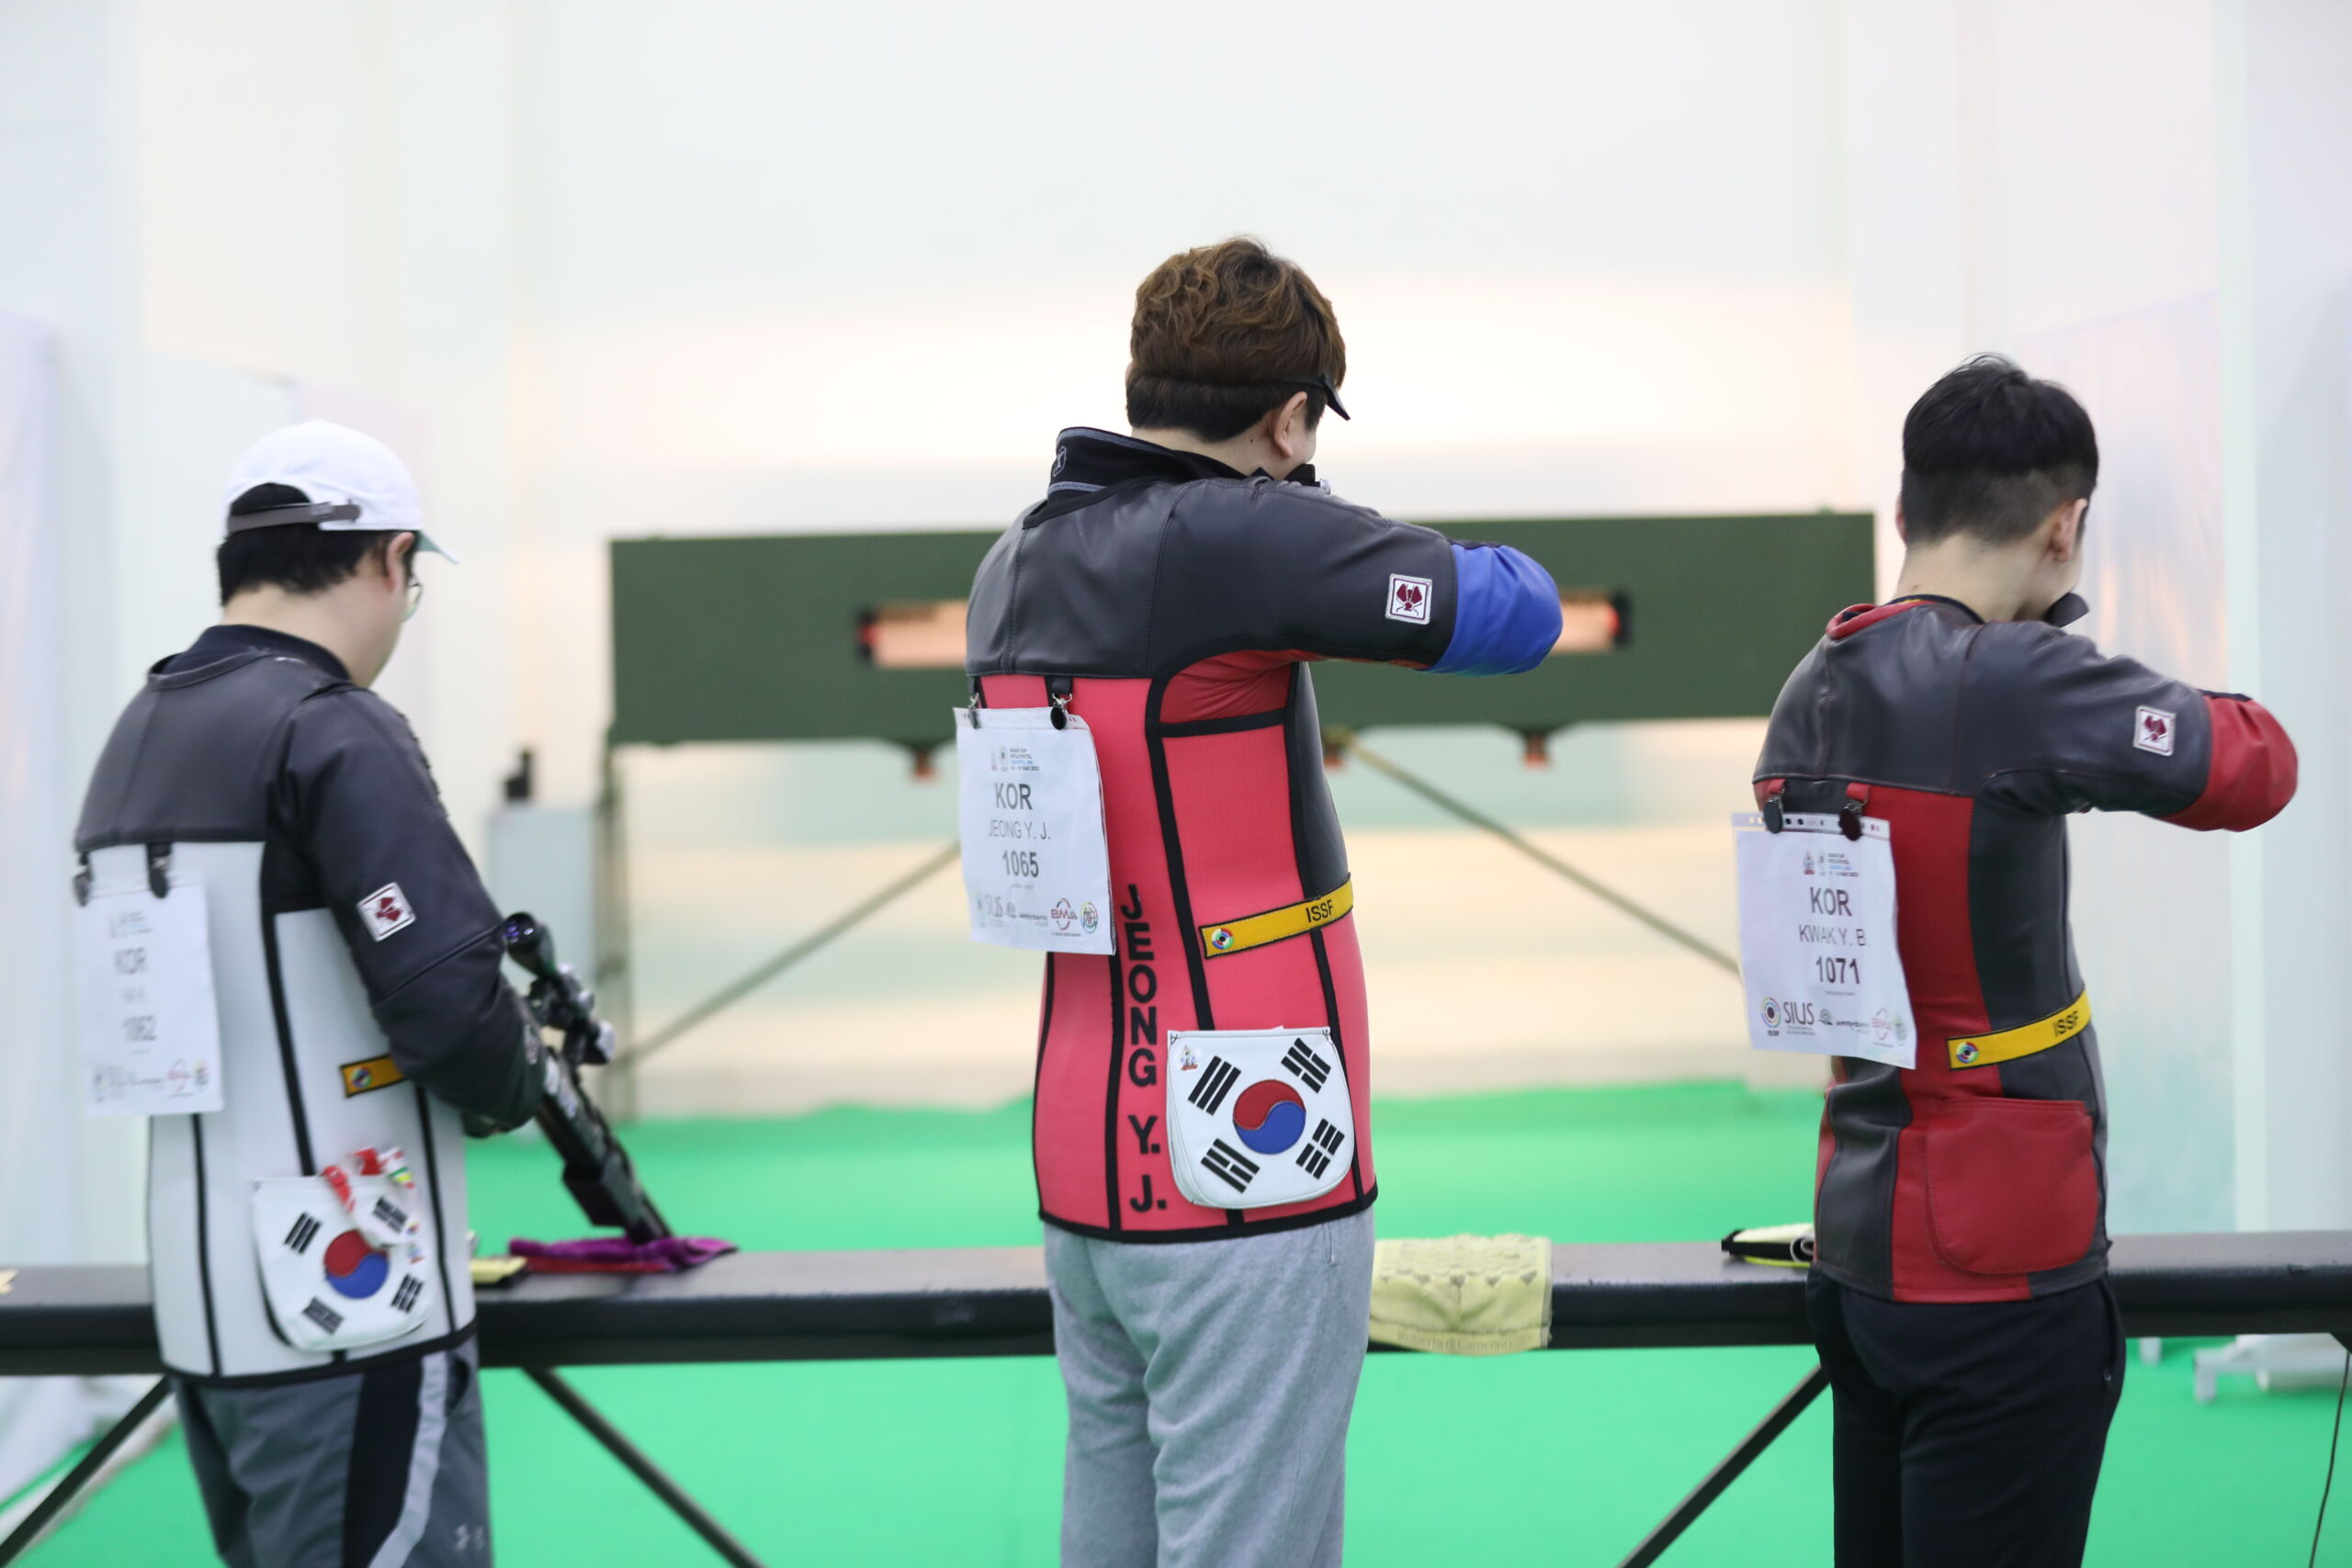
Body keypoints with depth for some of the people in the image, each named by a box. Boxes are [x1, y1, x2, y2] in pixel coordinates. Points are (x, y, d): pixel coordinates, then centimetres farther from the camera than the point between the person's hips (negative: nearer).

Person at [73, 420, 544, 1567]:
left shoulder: (133, 741, 11)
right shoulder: (335, 730, -14)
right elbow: (444, 995, -21)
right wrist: (515, 1084, -1)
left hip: (199, 1311, 8)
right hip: (347, 1313, -8)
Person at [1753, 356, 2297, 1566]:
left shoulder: (1810, 696, 4)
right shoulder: (2016, 683, -19)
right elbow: (2257, 769, -14)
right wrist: (2131, 691, 5)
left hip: (1860, 1242, 8)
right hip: (1999, 1277, -8)